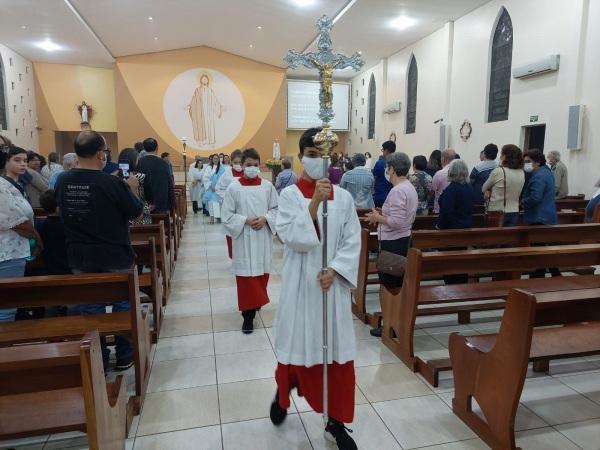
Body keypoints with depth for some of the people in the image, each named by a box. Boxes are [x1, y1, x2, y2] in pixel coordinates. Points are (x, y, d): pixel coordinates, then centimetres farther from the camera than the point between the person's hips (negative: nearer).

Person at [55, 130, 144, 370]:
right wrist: (132, 189, 6)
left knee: (90, 308, 15)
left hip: (79, 257, 4)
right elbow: (136, 213, -11)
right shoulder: (112, 183, -21)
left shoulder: (62, 181, -4)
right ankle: (124, 356, 25)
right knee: (123, 304, 14)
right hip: (115, 255, -4)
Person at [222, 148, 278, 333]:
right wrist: (246, 220, -15)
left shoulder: (267, 186, 0)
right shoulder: (233, 187, -5)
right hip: (243, 237, -2)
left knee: (262, 272, 13)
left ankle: (256, 301, 38)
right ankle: (248, 314, 7)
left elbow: (276, 209, 6)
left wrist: (265, 219, -12)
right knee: (246, 275, -1)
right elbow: (226, 215, -4)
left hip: (263, 237, 3)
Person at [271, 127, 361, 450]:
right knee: (297, 346, 12)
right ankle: (282, 391, 45)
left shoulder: (343, 197, 3)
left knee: (338, 351, 7)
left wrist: (334, 270, -12)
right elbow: (291, 238, -17)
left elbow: (353, 242, 1)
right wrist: (314, 203, -25)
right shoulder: (290, 194, -4)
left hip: (333, 284, 2)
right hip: (300, 284, -2)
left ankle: (335, 422, 25)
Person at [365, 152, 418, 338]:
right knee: (399, 285, 17)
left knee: (387, 286, 1)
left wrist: (378, 218, -10)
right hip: (404, 238, 10)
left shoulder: (397, 191, -19)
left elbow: (396, 222, -25)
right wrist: (383, 216, 13)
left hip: (393, 243, -10)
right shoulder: (411, 188, 12)